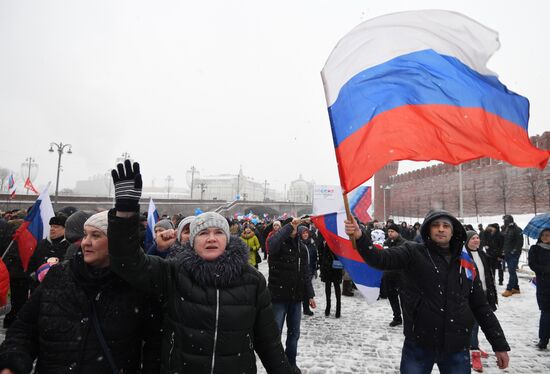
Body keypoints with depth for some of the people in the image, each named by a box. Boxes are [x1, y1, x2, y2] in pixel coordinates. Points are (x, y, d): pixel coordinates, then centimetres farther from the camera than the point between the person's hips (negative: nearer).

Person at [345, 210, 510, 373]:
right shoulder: (413, 253, -6)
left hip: (456, 349, 3)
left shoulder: (466, 263, 6)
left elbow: (481, 306, 12)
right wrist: (360, 237, -38)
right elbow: (380, 259, -21)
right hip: (418, 345, -3)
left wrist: (500, 344, 12)